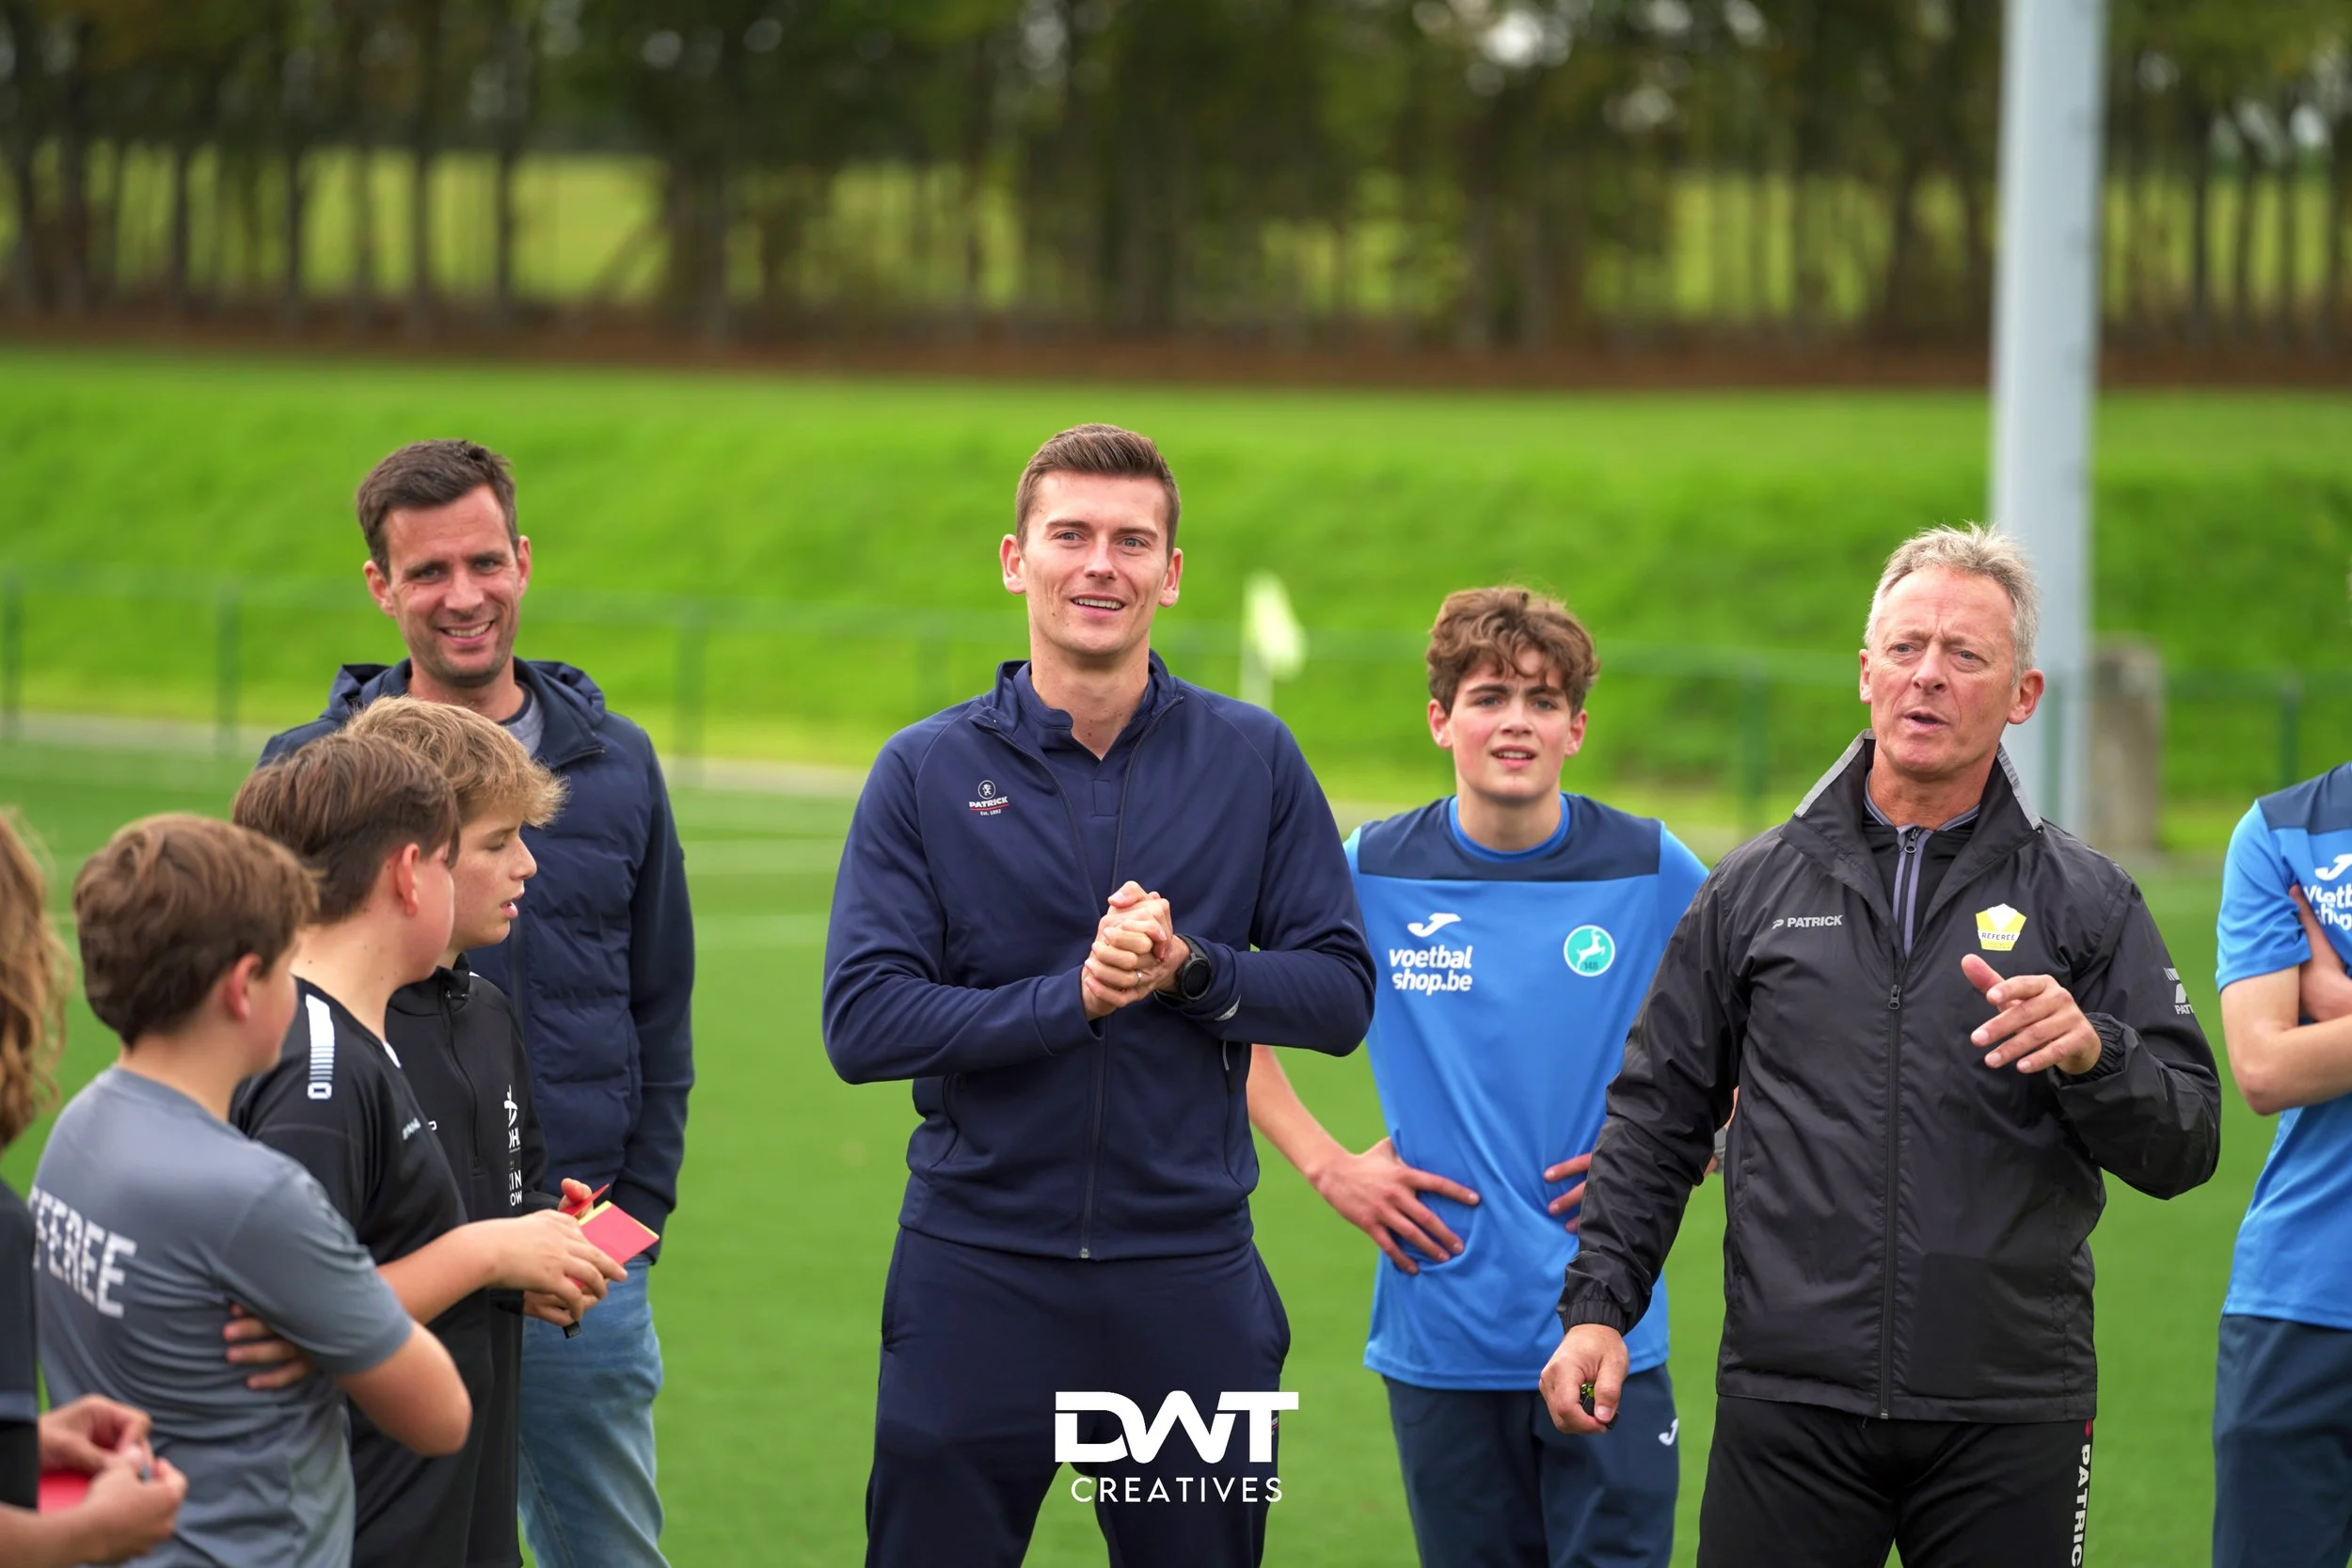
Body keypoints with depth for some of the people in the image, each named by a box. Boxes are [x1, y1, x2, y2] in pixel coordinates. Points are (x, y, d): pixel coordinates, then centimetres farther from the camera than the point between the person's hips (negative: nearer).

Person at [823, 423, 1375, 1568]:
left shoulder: (1253, 761, 4)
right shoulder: (926, 772, 0)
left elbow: (1340, 995, 3)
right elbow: (862, 1022, -8)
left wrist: (1189, 966, -14)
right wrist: (1074, 995, -17)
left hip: (1189, 1274, 1)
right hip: (975, 1268, -1)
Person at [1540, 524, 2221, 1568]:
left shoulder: (2086, 903, 7)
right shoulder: (1758, 888, 11)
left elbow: (2186, 1148, 1)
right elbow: (1657, 1117, 13)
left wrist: (2092, 1055, -17)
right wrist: (1598, 1303, 5)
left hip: (2011, 1418, 0)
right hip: (1787, 1401, 1)